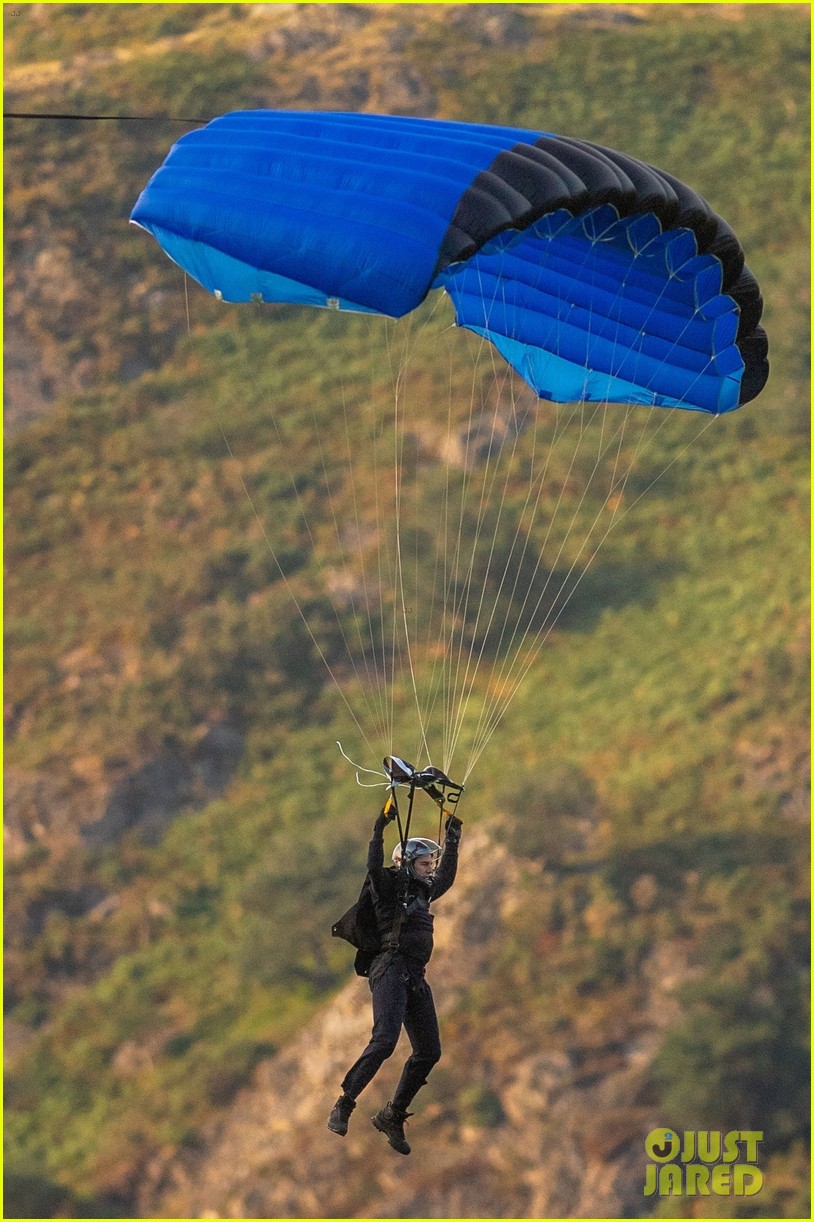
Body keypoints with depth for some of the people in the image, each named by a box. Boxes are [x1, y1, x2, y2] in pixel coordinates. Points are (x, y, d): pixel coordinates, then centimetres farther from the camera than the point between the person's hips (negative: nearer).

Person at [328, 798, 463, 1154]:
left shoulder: (421, 892, 22)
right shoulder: (388, 885, 1)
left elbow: (446, 877, 39)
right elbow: (374, 865, -19)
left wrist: (452, 840, 39)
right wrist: (380, 827, -26)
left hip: (416, 978, 8)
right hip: (391, 971, -8)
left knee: (428, 1052, 4)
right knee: (385, 1040, -23)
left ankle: (392, 1116, 12)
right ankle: (343, 1105, -18)